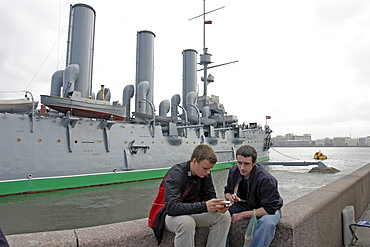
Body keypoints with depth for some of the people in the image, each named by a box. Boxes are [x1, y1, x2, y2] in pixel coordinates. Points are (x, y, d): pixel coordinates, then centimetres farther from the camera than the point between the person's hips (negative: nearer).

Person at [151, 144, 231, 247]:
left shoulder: (205, 173, -6)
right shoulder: (175, 174, -26)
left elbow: (210, 196, 2)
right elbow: (171, 207, -35)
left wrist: (217, 205, -23)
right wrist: (204, 206, -42)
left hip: (192, 212, 6)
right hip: (169, 215, -6)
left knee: (224, 215, -11)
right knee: (186, 222, -38)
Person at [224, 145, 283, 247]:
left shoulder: (266, 179, -28)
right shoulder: (233, 171, -10)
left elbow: (270, 209, -28)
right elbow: (227, 192, 6)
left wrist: (242, 215, -26)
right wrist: (230, 197, -21)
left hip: (268, 209, -4)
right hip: (243, 204, 5)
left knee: (267, 222, -39)